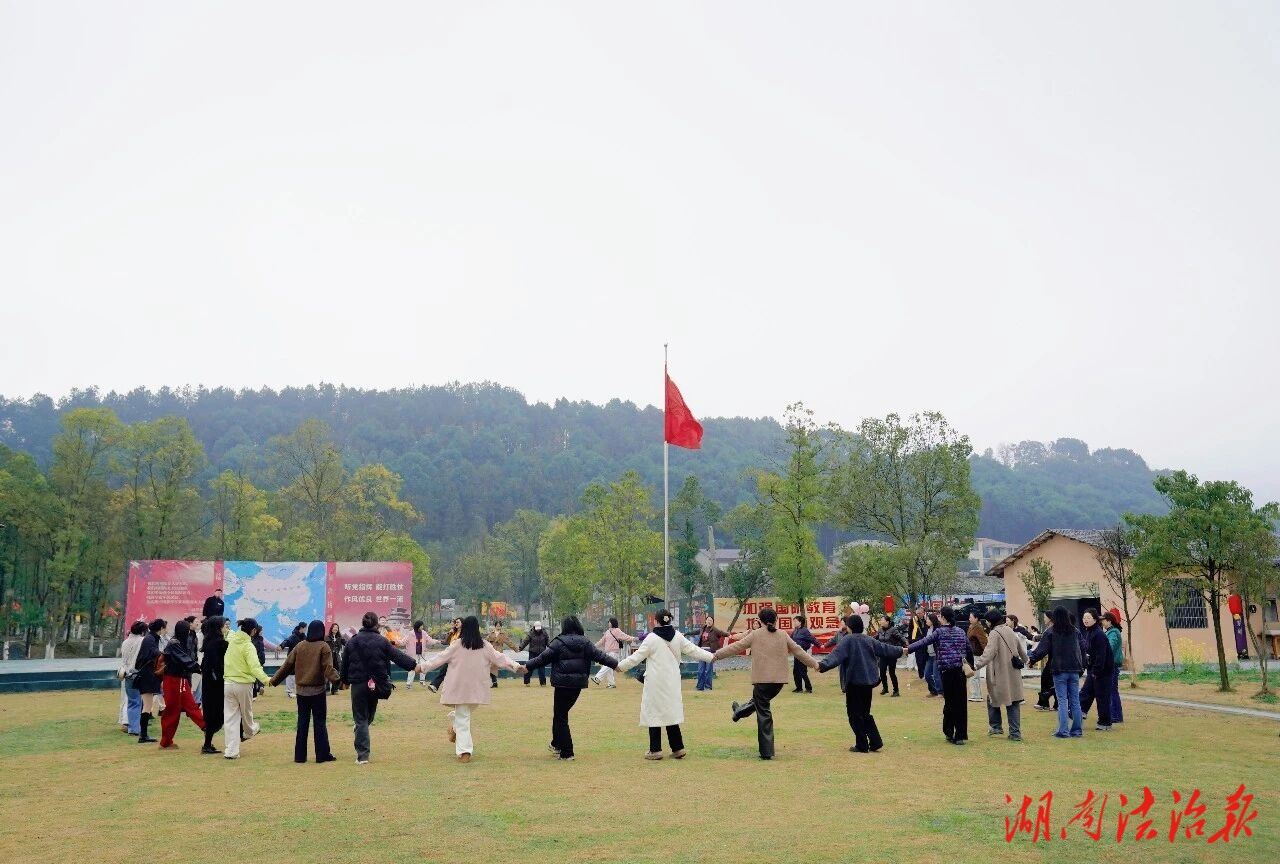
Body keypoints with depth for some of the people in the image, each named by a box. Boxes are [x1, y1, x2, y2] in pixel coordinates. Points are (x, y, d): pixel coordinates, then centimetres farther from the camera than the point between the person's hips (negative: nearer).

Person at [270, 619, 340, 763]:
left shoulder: (300, 646, 4)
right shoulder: (323, 646, -7)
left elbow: (287, 665, 5)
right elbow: (328, 668, -18)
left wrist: (274, 680, 13)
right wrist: (337, 679, -26)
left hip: (301, 690, 4)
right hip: (318, 690, -4)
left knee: (302, 722, 10)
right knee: (320, 722, 3)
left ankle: (300, 755, 12)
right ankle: (322, 754, 4)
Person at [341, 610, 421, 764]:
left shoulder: (352, 641, 0)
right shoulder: (382, 641, -5)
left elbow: (345, 663, 8)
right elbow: (398, 656, -7)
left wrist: (345, 681, 21)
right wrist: (414, 664, -2)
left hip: (358, 684, 0)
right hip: (376, 685, 0)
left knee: (361, 719, 4)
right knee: (368, 716, 18)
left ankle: (362, 755, -2)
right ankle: (363, 752, 22)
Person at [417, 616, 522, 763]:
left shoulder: (457, 644, -7)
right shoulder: (485, 646, 0)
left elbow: (441, 658, -5)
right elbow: (500, 658, 2)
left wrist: (423, 666, 3)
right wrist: (516, 666, 9)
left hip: (460, 688, -2)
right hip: (477, 689, 2)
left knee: (462, 719, 3)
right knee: (465, 714, 26)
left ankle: (464, 751, -2)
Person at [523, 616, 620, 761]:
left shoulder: (559, 642, -6)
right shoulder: (585, 642, 5)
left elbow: (544, 658, -6)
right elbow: (599, 655, 5)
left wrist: (528, 666, 3)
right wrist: (615, 664, 12)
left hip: (563, 683, -5)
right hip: (578, 683, 5)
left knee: (560, 717, 3)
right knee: (561, 713, 21)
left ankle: (566, 752, 1)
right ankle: (557, 745, 31)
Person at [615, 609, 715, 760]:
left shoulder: (652, 638, -10)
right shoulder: (677, 636, 3)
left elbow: (637, 656, -6)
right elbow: (693, 650, 10)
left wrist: (620, 666, 6)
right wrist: (711, 657, 23)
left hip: (656, 683, -5)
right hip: (672, 682, 5)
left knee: (654, 713, 3)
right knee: (671, 712, 13)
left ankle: (655, 750, 5)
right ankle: (678, 748, 13)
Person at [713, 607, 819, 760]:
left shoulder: (755, 635, -4)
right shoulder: (783, 635, 6)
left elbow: (736, 647, -2)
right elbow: (797, 650, 12)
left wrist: (716, 655, 7)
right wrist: (813, 663, 25)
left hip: (762, 679, -5)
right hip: (779, 680, 5)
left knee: (764, 714, 1)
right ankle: (740, 711, 46)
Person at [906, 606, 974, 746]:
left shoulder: (939, 632, -4)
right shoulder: (961, 632, 10)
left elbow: (925, 642, -13)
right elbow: (969, 648, 13)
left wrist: (908, 648, -15)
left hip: (946, 670, -3)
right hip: (960, 669, 4)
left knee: (949, 701, 4)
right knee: (961, 701, 5)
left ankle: (949, 733, 8)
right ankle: (961, 735, 7)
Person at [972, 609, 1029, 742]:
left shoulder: (995, 634, -14)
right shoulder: (1010, 631, 9)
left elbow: (988, 654, -25)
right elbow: (1021, 650, 23)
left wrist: (975, 666, -31)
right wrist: (1024, 661, 43)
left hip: (1000, 674, -6)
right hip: (1014, 675, 6)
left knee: (992, 699, 14)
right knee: (1014, 703, 9)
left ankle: (996, 726, 19)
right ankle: (1015, 733, 8)